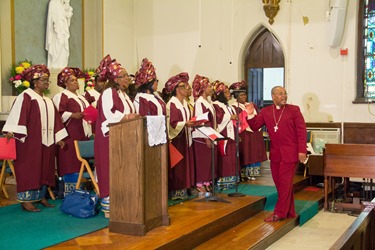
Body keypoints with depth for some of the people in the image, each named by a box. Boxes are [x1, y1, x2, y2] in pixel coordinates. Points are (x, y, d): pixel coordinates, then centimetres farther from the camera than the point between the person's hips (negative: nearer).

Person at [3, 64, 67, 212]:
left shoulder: (47, 100, 17)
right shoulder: (26, 96, -6)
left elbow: (55, 119, 17)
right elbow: (17, 114, -18)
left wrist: (59, 138, 14)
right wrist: (11, 131, -29)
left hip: (46, 141, 8)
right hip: (30, 140, -7)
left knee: (43, 169, 11)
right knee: (29, 169, -6)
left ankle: (40, 196, 20)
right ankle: (25, 199, -2)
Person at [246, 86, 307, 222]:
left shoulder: (294, 110, -2)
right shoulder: (265, 111, 7)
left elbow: (302, 130, -6)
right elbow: (255, 127, 6)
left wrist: (302, 150, -13)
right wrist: (250, 115, -13)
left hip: (290, 153, -4)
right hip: (275, 153, 4)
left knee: (285, 183, -3)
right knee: (279, 183, 9)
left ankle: (279, 213, 5)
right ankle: (289, 212, 22)